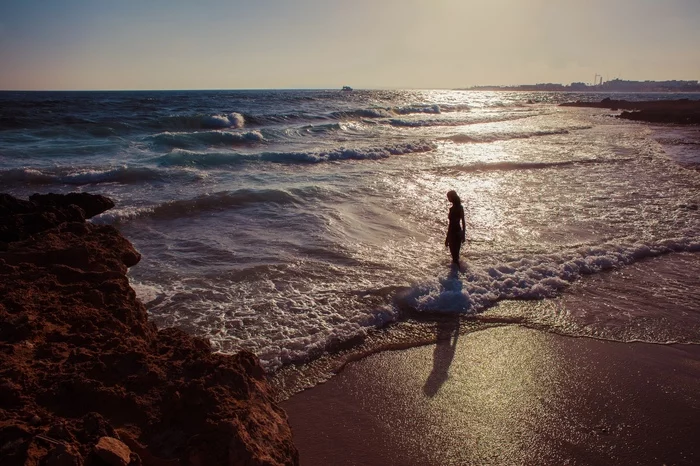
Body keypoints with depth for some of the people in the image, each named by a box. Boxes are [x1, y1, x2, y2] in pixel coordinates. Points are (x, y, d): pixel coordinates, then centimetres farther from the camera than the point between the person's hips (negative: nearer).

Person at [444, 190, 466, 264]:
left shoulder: (452, 209, -22)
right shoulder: (460, 207, 0)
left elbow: (451, 225, -21)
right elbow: (463, 222, 7)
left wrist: (447, 239, -15)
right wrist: (463, 234, 17)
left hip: (453, 233, -7)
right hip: (459, 232, 7)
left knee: (454, 252, 7)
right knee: (456, 252, 23)